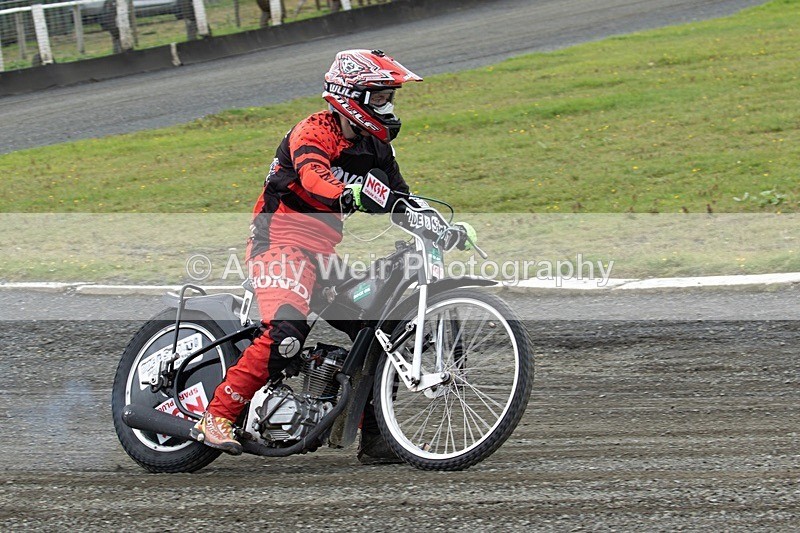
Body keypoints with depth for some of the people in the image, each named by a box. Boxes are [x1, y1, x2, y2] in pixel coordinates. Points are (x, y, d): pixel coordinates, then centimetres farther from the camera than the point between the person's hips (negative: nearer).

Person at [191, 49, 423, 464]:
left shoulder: (376, 146, 14)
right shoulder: (315, 131, -12)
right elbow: (312, 175, -32)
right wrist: (347, 195, -53)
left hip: (324, 254, 9)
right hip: (281, 242, -9)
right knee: (286, 333, -29)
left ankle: (374, 437, 10)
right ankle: (217, 416, -23)